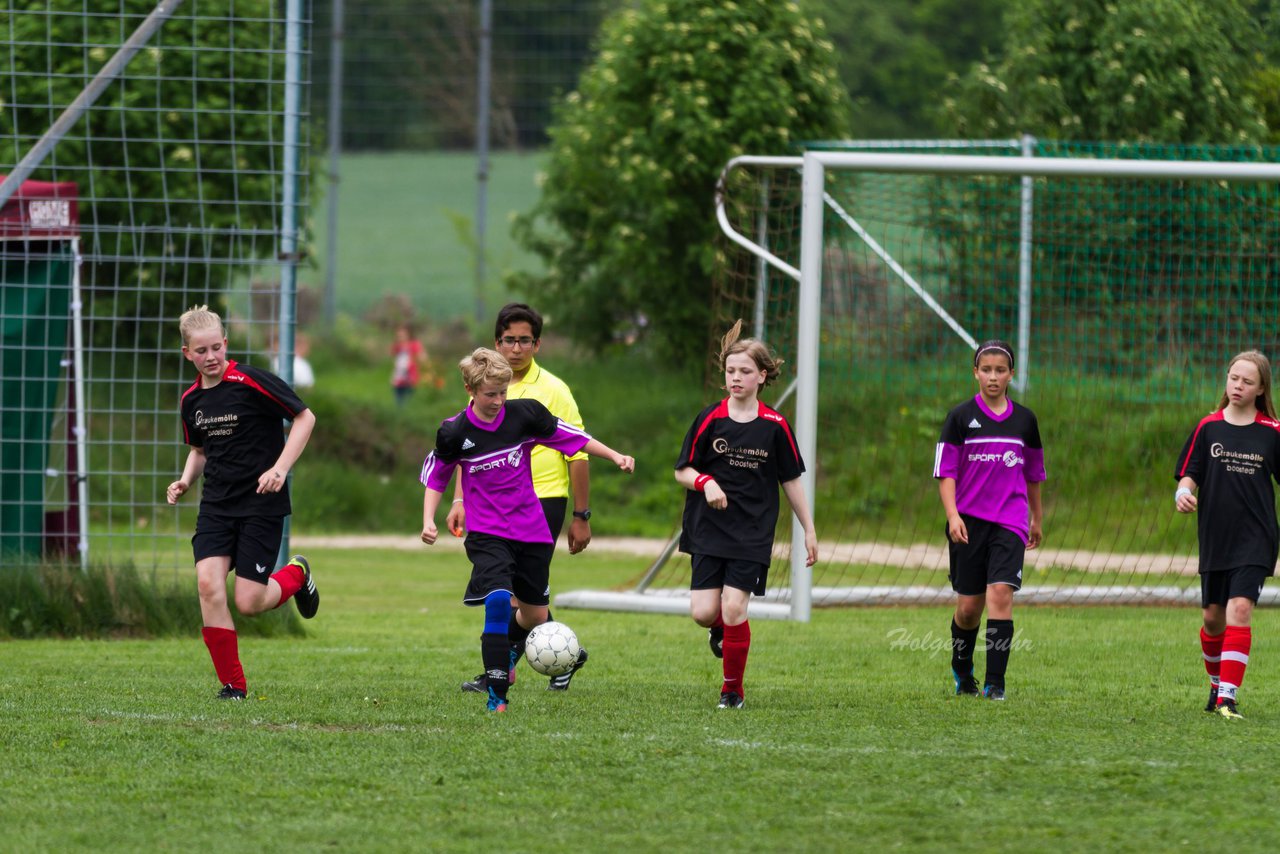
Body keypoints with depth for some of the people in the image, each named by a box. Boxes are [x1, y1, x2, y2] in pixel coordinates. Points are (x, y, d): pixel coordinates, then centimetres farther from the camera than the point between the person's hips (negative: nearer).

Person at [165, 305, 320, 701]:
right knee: (208, 583, -16)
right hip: (217, 504, 5)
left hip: (262, 504, -5)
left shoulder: (251, 382, -13)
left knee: (248, 603, -8)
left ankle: (296, 575, 28)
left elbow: (305, 418, -8)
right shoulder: (191, 400, 6)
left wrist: (280, 469, -17)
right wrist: (185, 481, 4)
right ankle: (232, 684, -5)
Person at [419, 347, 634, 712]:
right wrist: (429, 521, -5)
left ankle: (509, 646, 48)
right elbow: (435, 477, 6)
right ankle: (497, 694, -20)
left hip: (531, 531, 3)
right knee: (498, 600, -26)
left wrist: (615, 456, 3)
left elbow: (570, 436, 6)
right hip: (487, 534, -3)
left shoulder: (524, 414, -6)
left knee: (535, 616, 10)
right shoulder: (454, 432, -9)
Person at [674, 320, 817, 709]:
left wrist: (809, 530, 9)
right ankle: (720, 629, 29)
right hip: (708, 531, 1)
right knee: (703, 612, -9)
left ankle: (733, 688, 7)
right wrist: (705, 483, -17)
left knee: (734, 610, -12)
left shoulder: (775, 426, 0)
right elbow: (682, 470, 5)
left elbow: (791, 480, 9)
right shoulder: (710, 419, -1)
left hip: (753, 534, -1)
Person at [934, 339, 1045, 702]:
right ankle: (961, 671, 31)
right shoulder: (961, 417, 0)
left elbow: (1033, 474, 20)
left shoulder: (1025, 419, 8)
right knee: (968, 606, 4)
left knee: (1000, 593, -17)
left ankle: (995, 682, -16)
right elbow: (946, 472, -2)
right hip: (968, 522, -1)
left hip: (1010, 522, 1)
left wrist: (1037, 519, 26)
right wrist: (952, 516, -15)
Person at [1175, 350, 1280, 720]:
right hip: (1215, 537, 3)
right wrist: (1184, 492, -18)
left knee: (1239, 609, -17)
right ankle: (1217, 684, 35)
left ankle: (1227, 698, -18)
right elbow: (1189, 473, 5)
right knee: (1214, 618, 10)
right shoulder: (1208, 427, 3)